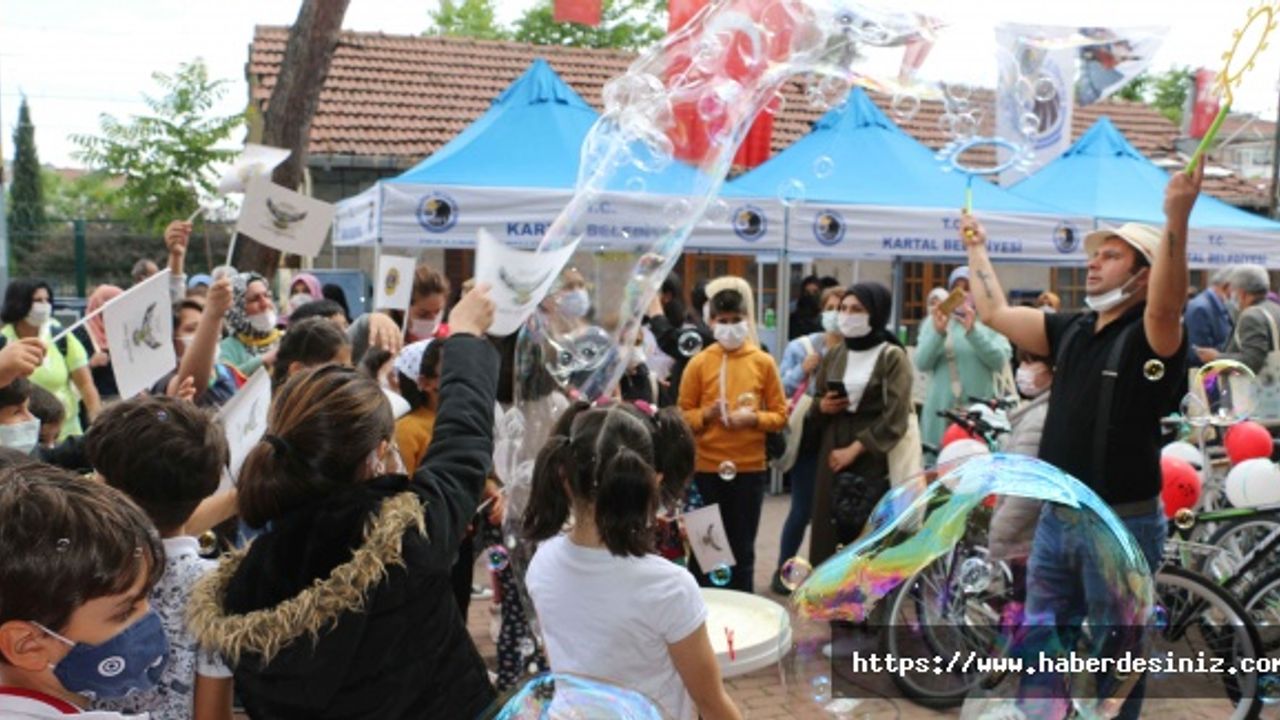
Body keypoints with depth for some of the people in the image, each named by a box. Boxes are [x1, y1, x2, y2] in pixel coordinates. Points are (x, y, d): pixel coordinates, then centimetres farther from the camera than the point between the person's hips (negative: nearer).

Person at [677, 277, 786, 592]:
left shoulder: (763, 362, 0)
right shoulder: (699, 363, -1)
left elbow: (780, 415, 3)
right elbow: (683, 415, 2)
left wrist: (753, 418, -15)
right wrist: (707, 414, -16)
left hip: (750, 468, 1)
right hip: (706, 467, 0)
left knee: (742, 548, 11)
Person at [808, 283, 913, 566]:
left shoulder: (892, 357, -3)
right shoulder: (833, 355, 12)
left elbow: (894, 417, -11)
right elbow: (814, 408, 19)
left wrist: (854, 449, -16)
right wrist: (821, 407, -4)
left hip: (873, 460, -5)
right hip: (832, 457, 5)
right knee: (828, 534, 2)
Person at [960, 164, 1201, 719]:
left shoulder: (1150, 335, -12)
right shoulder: (1072, 331, 6)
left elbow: (1168, 303, -35)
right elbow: (996, 313, 13)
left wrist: (1176, 220, -48)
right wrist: (976, 247, 21)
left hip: (1123, 524, -6)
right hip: (1057, 517, 7)